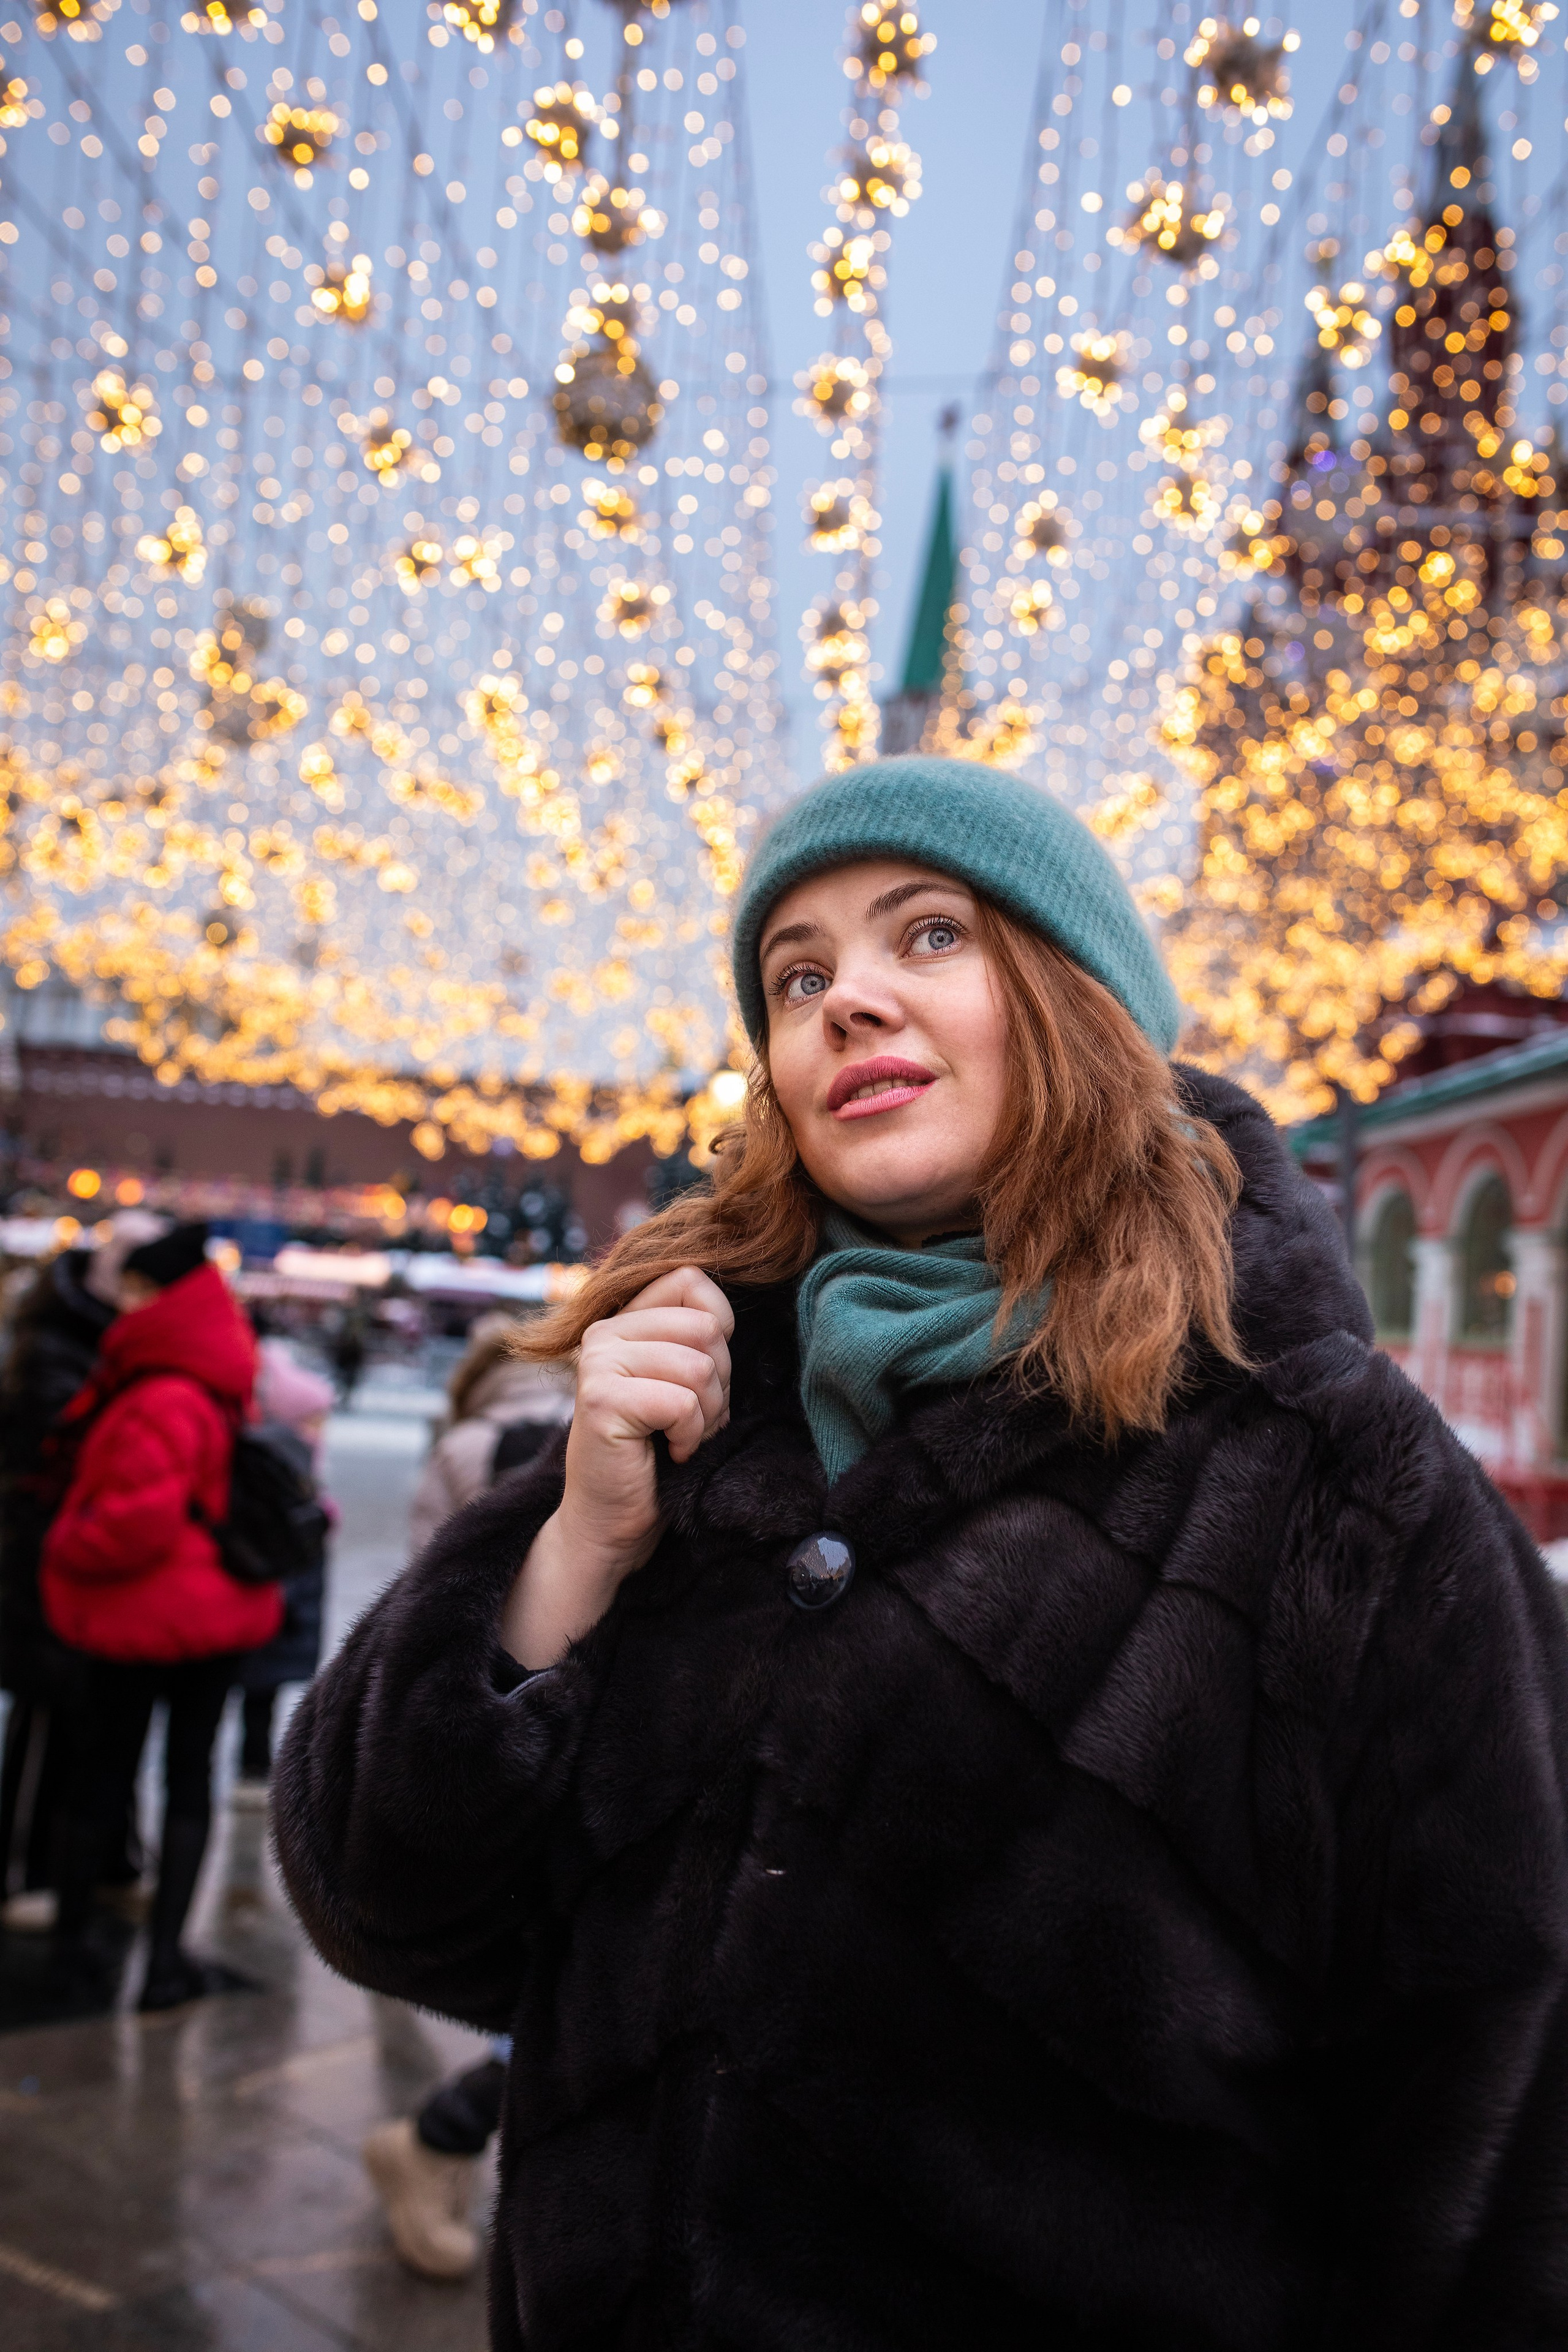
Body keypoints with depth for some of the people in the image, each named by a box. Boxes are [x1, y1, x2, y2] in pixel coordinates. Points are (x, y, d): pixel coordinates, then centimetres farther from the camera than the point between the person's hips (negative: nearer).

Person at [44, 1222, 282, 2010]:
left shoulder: (161, 1403, -22)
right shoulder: (223, 1392, 5)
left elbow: (139, 1520, -27)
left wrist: (65, 1548, -10)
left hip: (138, 1616, -6)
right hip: (215, 1612, 6)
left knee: (102, 1770, 13)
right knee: (190, 1778, 10)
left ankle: (73, 1939, 29)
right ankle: (166, 1960, 15)